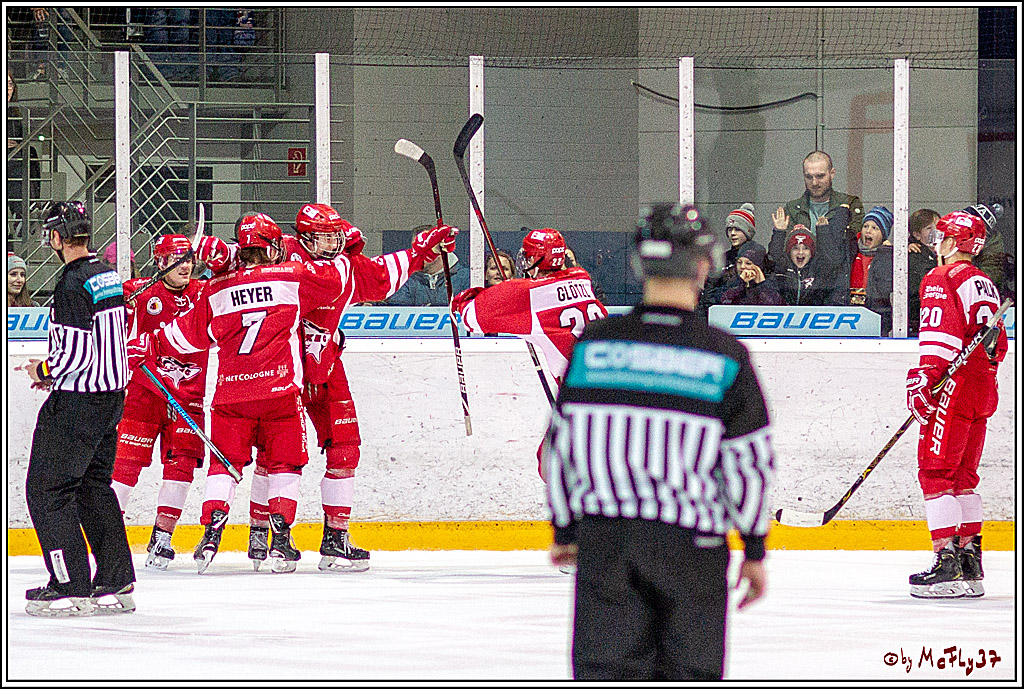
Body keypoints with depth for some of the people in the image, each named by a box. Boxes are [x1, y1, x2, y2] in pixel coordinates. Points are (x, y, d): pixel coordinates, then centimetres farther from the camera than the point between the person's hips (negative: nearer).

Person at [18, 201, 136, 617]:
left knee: (47, 487, -3)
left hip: (77, 403, -9)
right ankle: (116, 585, 16)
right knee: (94, 485, 16)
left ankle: (71, 587, -5)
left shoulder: (73, 284, -19)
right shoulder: (107, 276, 10)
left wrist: (45, 370, -5)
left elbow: (76, 352, -23)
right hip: (112, 393, 9)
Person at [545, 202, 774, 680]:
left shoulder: (591, 345, -2)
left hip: (603, 543, 2)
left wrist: (565, 531, 18)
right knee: (688, 676, 10)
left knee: (606, 674, 4)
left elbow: (562, 445, 5)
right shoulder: (725, 357, -8)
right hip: (690, 548, -2)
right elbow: (748, 461, -4)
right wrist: (754, 551, 8)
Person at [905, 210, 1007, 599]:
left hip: (955, 386, -9)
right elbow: (998, 345, 24)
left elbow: (940, 334, -19)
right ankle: (970, 564, 14)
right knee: (962, 475, 15)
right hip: (984, 390, 9)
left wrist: (923, 377, -23)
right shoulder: (984, 284, 20)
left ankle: (948, 563, -17)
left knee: (935, 471, -9)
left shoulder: (942, 279, -6)